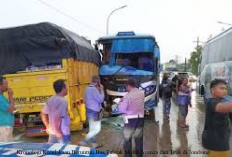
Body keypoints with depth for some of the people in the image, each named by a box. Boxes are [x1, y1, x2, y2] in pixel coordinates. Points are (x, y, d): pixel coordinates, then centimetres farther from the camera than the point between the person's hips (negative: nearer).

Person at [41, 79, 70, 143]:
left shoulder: (50, 100, 6)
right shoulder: (63, 101, -19)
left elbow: (43, 114, 14)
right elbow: (57, 117, -28)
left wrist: (48, 126, 18)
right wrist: (57, 131, -20)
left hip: (52, 133, 8)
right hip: (62, 134, -8)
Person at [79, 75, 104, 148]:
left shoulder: (88, 88, 8)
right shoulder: (94, 89, -23)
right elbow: (101, 99, -19)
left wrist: (98, 90, 11)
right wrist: (101, 90, -10)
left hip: (89, 110, 10)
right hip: (94, 112, -10)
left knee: (92, 129, 18)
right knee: (96, 129, -2)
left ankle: (94, 143, 29)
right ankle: (83, 142, -2)